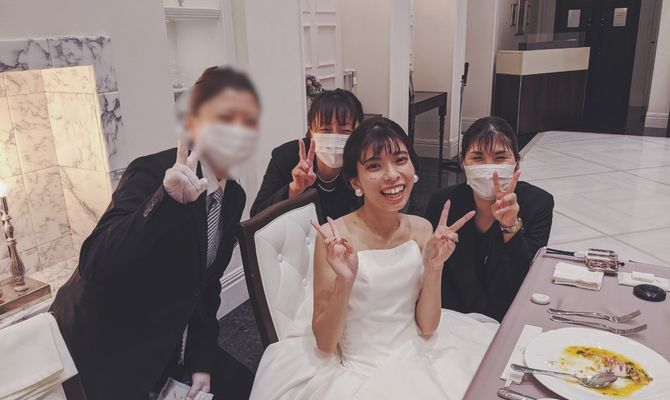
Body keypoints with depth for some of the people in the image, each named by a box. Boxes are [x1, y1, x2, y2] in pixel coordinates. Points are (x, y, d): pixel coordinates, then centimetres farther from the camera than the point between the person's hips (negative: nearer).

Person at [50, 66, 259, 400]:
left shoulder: (234, 196, -2)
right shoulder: (152, 173, -23)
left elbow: (207, 284, 5)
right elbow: (94, 265, -36)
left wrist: (202, 360, 0)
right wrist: (167, 198, -48)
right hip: (104, 346, -6)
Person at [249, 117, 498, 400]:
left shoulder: (421, 229, -3)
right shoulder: (335, 238, -17)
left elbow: (426, 326, -3)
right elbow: (324, 344, -12)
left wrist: (434, 266, -18)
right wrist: (344, 282, -29)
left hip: (415, 354, 3)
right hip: (358, 371, -2)